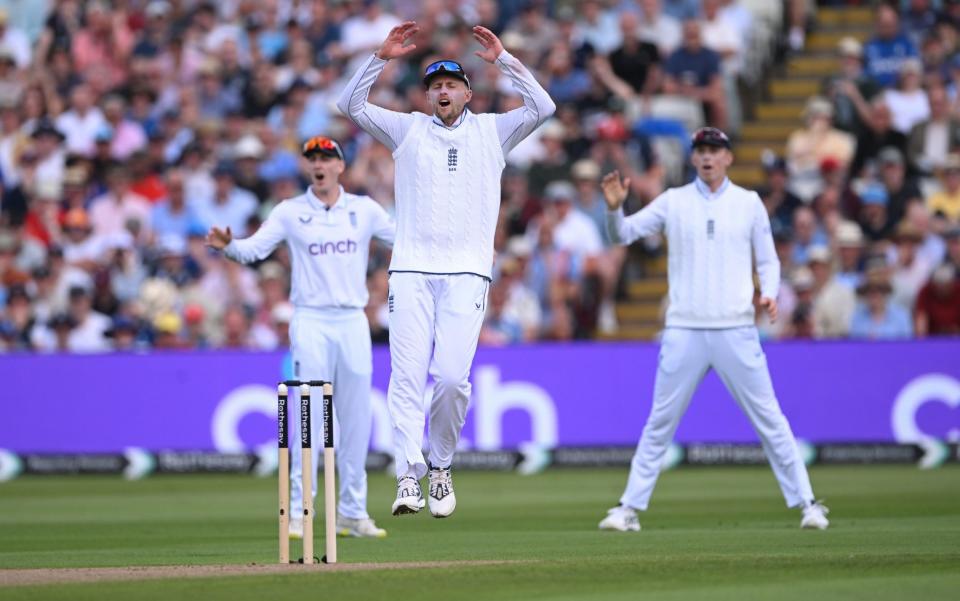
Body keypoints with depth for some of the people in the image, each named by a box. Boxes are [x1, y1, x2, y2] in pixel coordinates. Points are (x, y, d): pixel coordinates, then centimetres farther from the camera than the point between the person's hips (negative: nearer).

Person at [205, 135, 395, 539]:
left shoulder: (364, 210, 9)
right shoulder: (290, 212, 3)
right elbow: (254, 248, -6)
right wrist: (228, 246, -27)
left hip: (353, 323, 3)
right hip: (311, 323, -3)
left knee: (357, 421, 4)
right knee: (310, 418, -8)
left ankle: (352, 513, 12)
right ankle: (299, 513, -6)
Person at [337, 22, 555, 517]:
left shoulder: (491, 132, 14)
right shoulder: (408, 129, 15)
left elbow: (542, 108, 1)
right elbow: (351, 104, 6)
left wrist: (504, 60, -1)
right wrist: (382, 57, -4)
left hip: (466, 274, -1)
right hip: (411, 273, 1)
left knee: (452, 377, -12)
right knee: (407, 376, -11)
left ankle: (441, 467, 10)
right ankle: (408, 479, -16)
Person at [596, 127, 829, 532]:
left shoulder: (749, 203, 8)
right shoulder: (673, 202, 7)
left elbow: (768, 259, 11)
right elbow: (623, 234, 2)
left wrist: (769, 294, -8)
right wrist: (615, 208, -19)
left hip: (736, 331, 0)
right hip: (684, 332, 1)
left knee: (769, 419, -1)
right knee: (660, 423, 4)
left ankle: (805, 503, 3)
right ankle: (630, 508, 9)